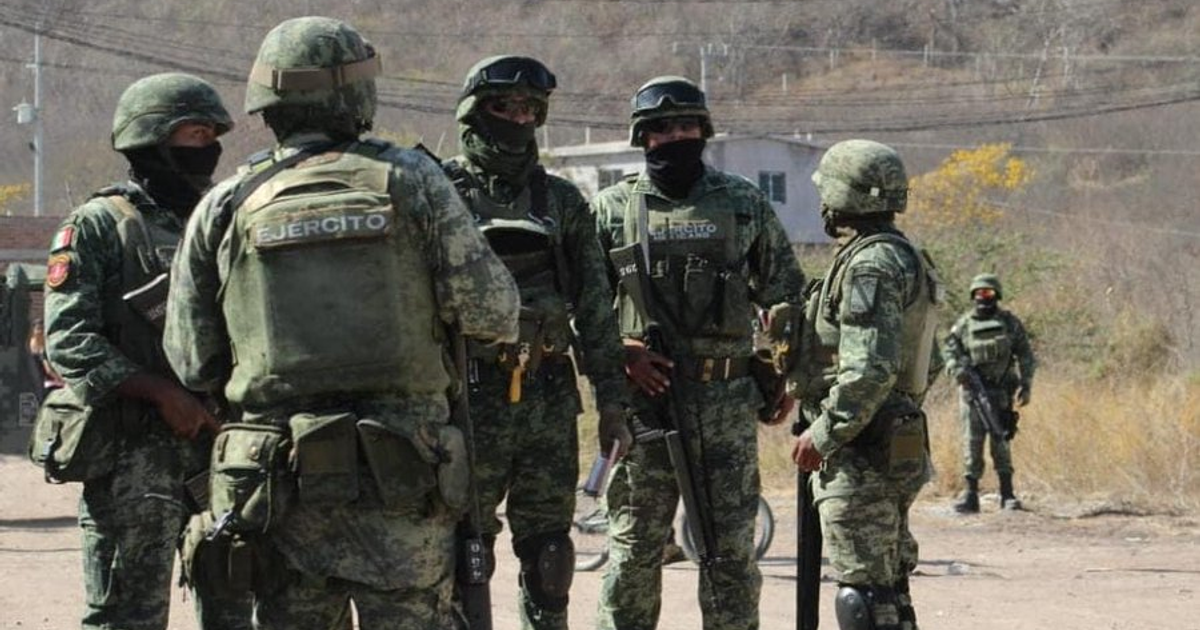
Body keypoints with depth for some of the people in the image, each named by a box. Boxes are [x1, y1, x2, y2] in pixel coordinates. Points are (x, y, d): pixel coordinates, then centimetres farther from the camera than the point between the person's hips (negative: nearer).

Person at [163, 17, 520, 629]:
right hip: (400, 477, -1)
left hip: (277, 480, 2)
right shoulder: (409, 180, -1)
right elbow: (489, 310, -4)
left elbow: (193, 363, 5)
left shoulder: (225, 207, 4)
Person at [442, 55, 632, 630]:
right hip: (469, 400, -3)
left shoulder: (561, 201, 10)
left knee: (548, 552, 6)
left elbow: (595, 309, 10)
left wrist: (612, 403, 5)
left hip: (548, 399, 3)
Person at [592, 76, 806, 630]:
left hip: (727, 399, 1)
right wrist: (618, 354, -9)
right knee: (635, 544, 2)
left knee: (731, 544, 3)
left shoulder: (743, 204, 7)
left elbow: (784, 295, 14)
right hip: (642, 397, -1)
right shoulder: (612, 209, 4)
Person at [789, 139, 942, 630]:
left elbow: (871, 369, -25)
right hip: (895, 449, 11)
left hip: (861, 455, -11)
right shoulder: (905, 259, 17)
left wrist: (822, 435, -19)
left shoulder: (872, 265, -16)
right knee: (888, 586, 14)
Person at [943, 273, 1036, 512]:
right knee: (972, 441, -2)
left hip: (1000, 391, -1)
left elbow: (1026, 355, 8)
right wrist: (957, 369, -14)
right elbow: (949, 351, 7)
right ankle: (971, 494, 0)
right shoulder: (964, 324, 6)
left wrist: (1026, 386, 0)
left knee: (1000, 441, -2)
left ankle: (1007, 494, 3)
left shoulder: (1009, 322, 6)